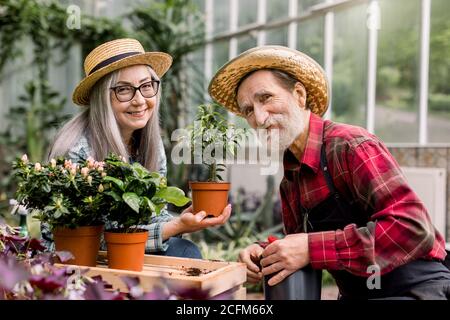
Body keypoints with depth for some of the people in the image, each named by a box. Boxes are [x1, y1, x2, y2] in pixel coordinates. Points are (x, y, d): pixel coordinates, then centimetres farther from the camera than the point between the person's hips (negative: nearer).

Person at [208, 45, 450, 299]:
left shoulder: (351, 146, -18)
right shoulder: (290, 183, 7)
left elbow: (414, 228, -26)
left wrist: (311, 248, -27)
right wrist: (266, 259, -10)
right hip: (357, 294, 7)